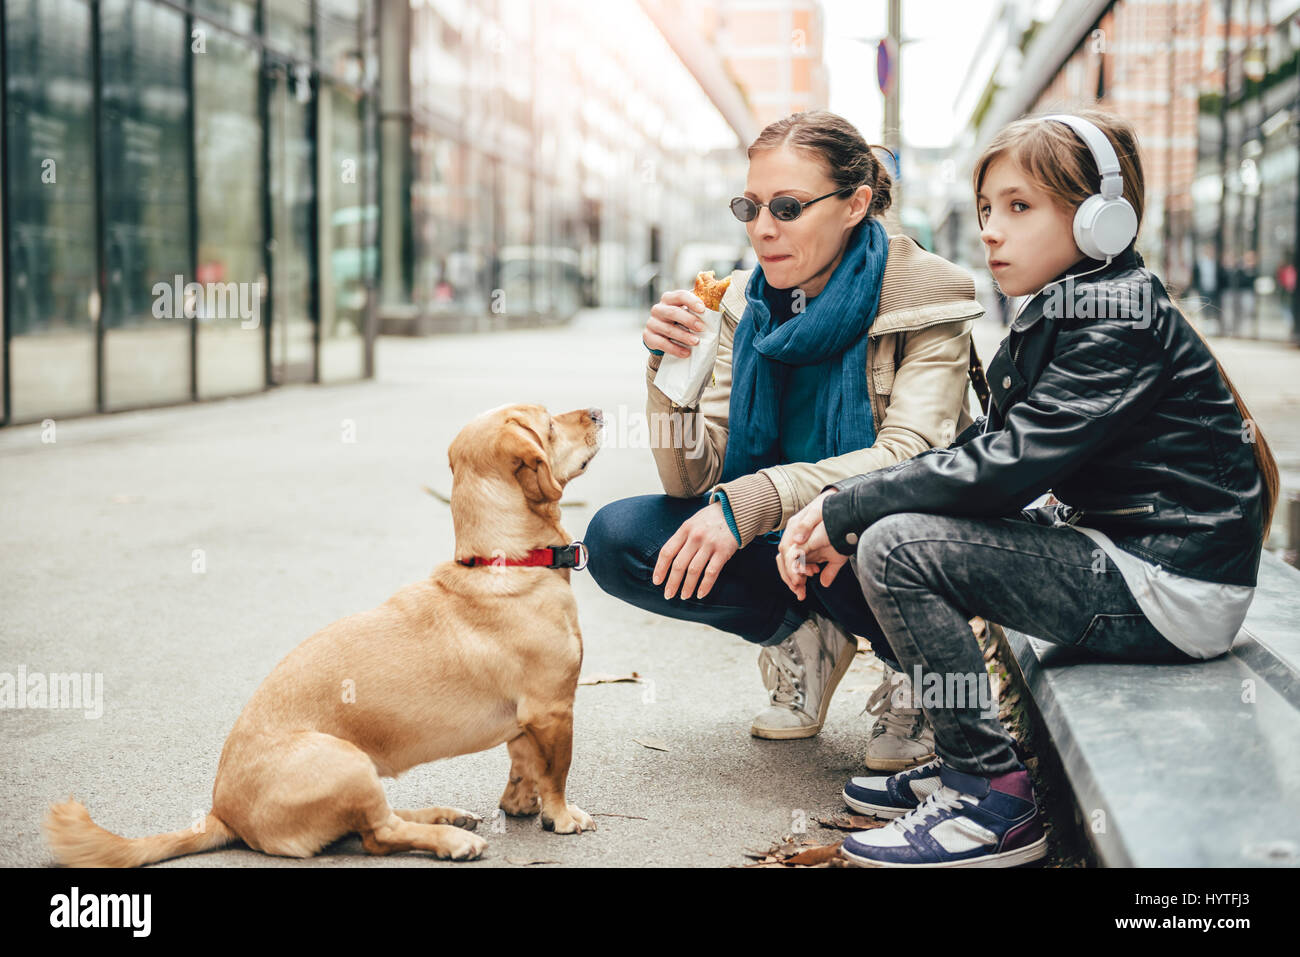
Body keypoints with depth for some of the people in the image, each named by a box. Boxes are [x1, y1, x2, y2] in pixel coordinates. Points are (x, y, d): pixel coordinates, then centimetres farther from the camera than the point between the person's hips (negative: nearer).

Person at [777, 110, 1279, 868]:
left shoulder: (1118, 322, -16)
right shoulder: (1060, 315, 14)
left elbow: (1008, 467, -23)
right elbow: (984, 448, 8)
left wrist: (848, 515, -15)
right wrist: (839, 502, -5)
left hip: (1172, 591, -10)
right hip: (1122, 552, 10)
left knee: (895, 548, -16)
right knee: (914, 523, 13)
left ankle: (996, 796, -7)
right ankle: (968, 765, 17)